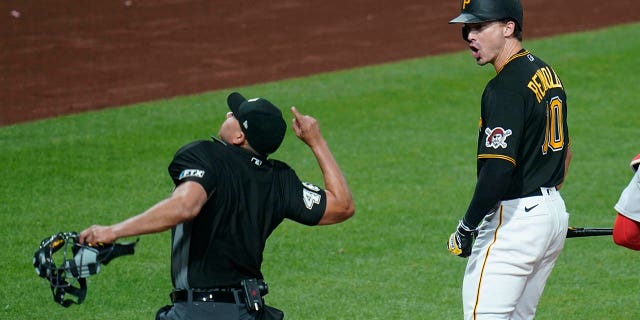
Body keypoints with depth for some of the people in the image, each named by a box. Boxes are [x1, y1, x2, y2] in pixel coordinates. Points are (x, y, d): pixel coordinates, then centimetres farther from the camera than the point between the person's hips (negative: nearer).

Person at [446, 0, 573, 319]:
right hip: (553, 213, 10)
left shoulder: (505, 87, -18)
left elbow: (499, 168, -26)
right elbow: (564, 152, 22)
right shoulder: (547, 73, 13)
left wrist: (466, 227, -18)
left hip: (515, 219, -10)